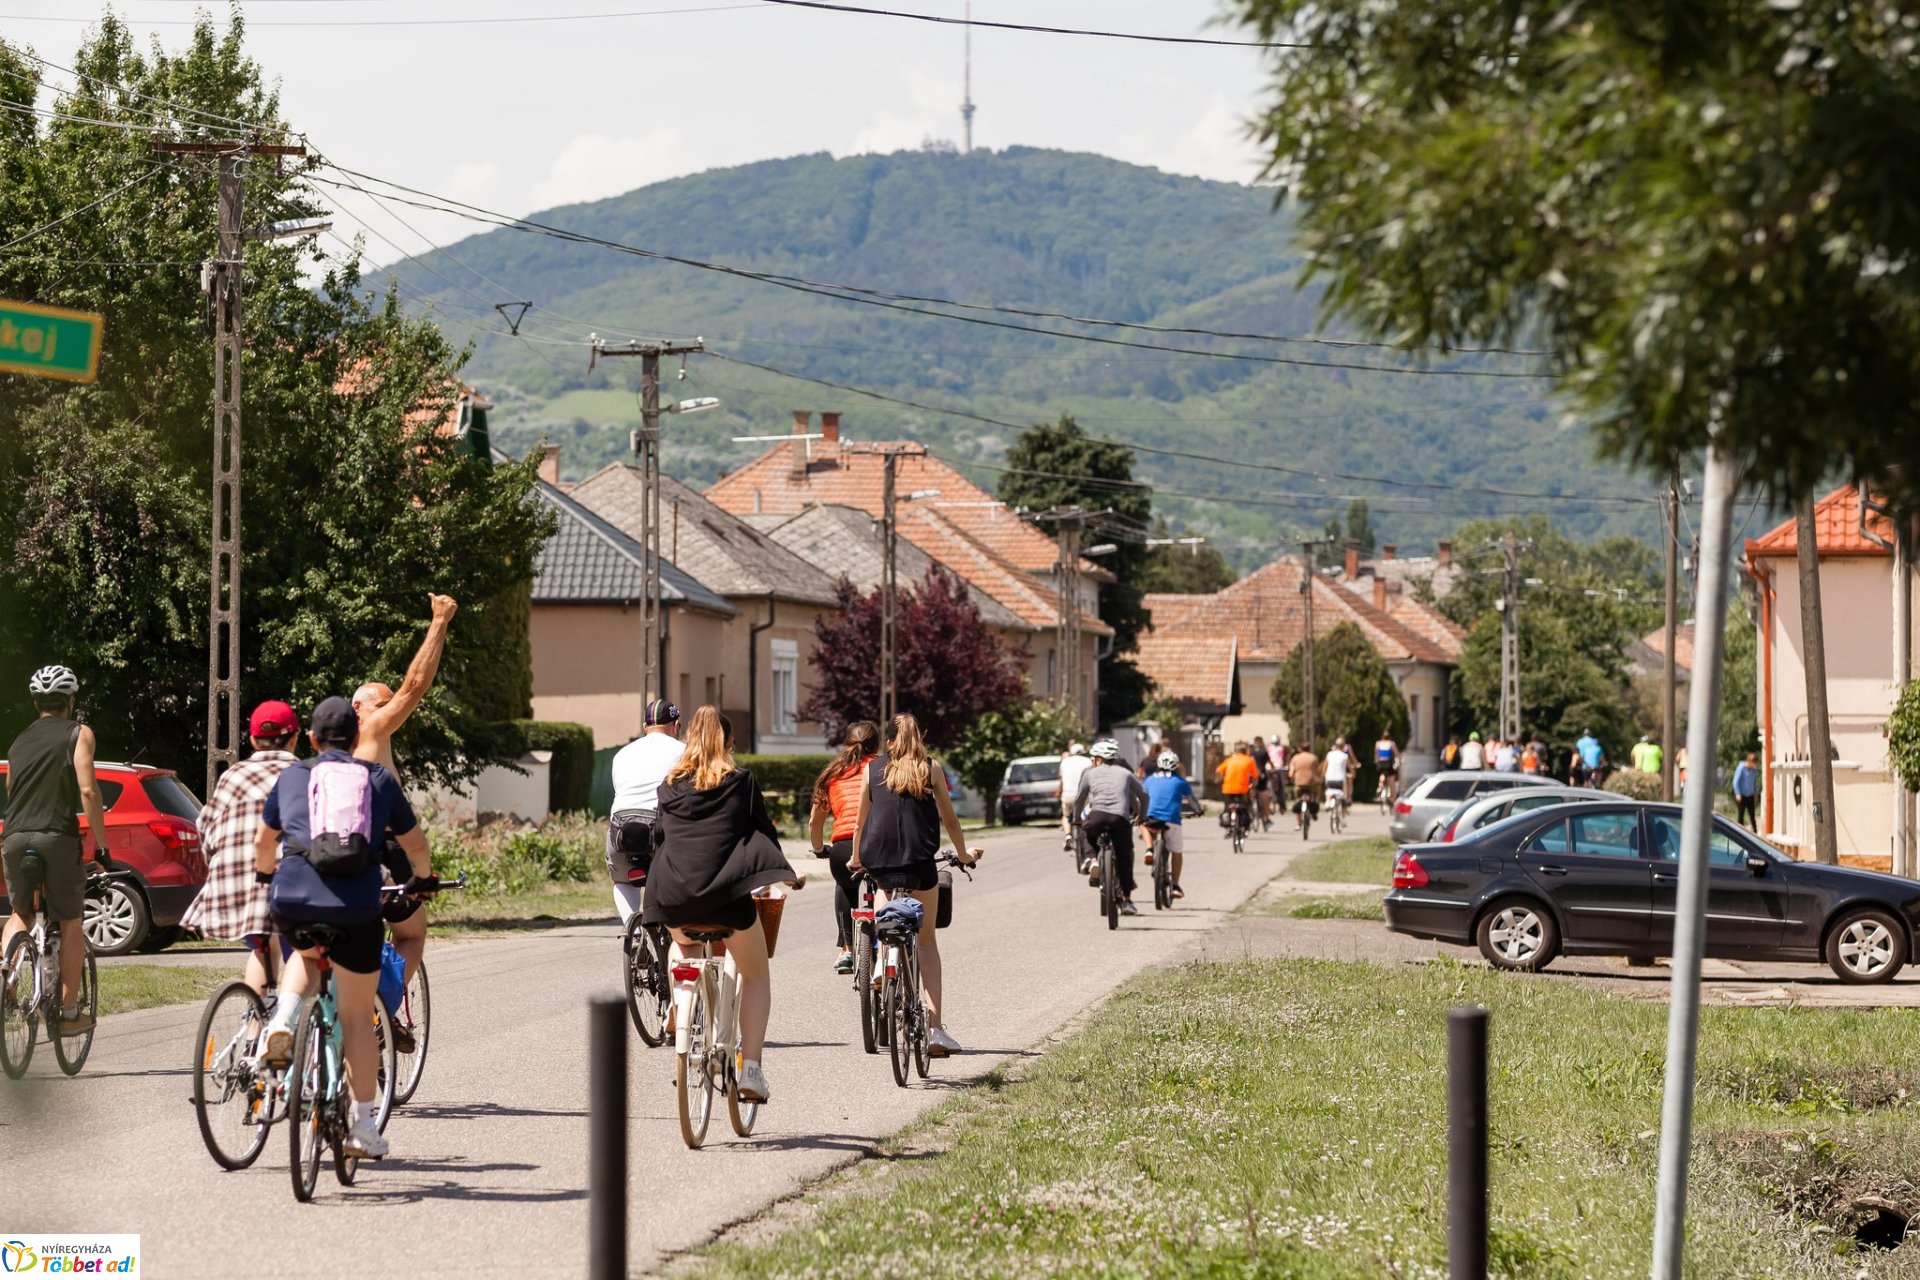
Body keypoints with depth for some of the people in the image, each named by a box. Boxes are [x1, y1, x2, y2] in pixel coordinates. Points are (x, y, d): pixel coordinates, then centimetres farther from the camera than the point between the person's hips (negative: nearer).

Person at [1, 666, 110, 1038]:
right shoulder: (78, 734, 5)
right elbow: (88, 790, -7)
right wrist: (101, 844, -3)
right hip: (57, 837, -4)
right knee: (70, 923, 8)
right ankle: (69, 1013, 8)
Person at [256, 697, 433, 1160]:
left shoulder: (291, 776, 15)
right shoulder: (380, 779, 14)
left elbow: (263, 842, 28)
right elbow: (415, 844, 23)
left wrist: (265, 873, 50)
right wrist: (422, 879, 45)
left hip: (292, 901, 1)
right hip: (357, 907, -1)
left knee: (306, 954, 36)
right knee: (357, 1016, 10)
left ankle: (283, 1021, 7)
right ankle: (364, 1128, 10)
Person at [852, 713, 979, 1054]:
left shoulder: (873, 768, 13)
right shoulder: (930, 768, 10)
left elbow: (861, 820, 19)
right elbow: (949, 818, 14)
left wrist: (856, 859, 34)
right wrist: (963, 854, 29)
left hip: (879, 860, 1)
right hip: (920, 860, -1)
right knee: (927, 940, 5)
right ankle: (935, 1025, -3)